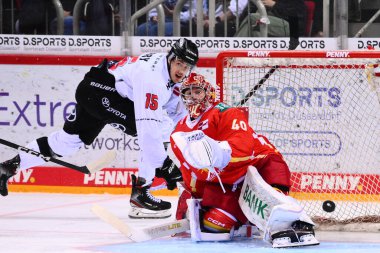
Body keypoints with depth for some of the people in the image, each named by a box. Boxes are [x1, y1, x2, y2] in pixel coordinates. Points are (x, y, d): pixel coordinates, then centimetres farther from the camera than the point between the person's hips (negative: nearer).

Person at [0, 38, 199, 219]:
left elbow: (179, 112, 11)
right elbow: (148, 125, -34)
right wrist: (164, 164, -32)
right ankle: (140, 194, -21)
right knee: (149, 132, -21)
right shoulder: (152, 76, -29)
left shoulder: (175, 76, 0)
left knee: (69, 139, 19)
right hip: (99, 90, -10)